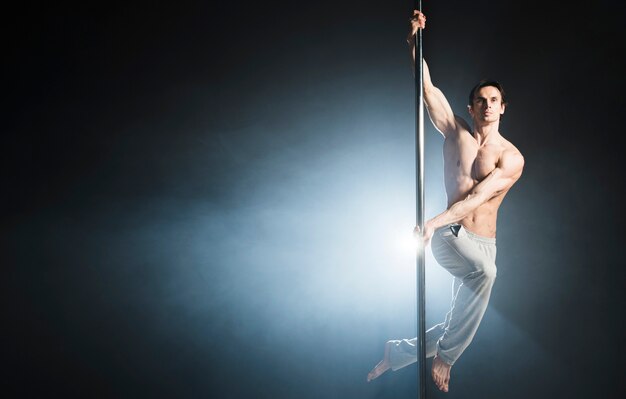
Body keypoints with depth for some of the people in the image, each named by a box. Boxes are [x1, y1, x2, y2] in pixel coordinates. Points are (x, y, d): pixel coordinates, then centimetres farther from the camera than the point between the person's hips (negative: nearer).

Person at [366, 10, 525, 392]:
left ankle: (399, 351, 28)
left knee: (460, 322, 5)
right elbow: (428, 88, 0)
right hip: (448, 235, -1)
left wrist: (434, 221, -28)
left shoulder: (511, 158, -3)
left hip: (483, 242, 2)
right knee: (485, 271, -34)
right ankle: (445, 355, -21)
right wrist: (415, 41, -8)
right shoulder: (456, 132, 5)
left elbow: (477, 198, -16)